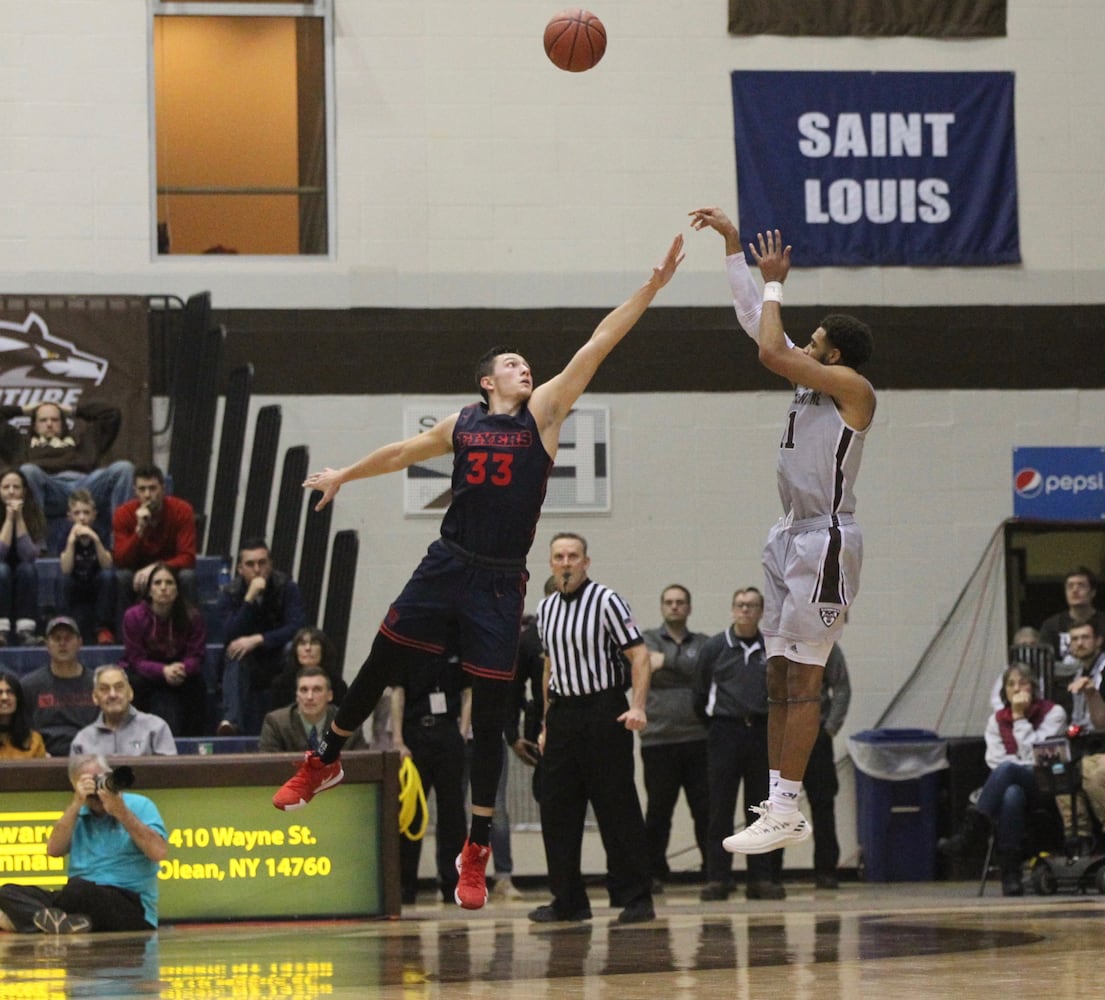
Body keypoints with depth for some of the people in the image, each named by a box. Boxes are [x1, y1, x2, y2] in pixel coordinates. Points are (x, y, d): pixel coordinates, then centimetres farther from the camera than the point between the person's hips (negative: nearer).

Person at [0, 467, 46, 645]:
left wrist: (19, 517, -22)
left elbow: (29, 555, -20)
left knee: (27, 568, -29)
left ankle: (26, 629, -34)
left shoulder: (34, 515, -7)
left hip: (22, 583, 1)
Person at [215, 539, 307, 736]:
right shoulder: (230, 594, -6)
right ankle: (231, 720, -51)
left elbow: (297, 627, -20)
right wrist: (249, 598, -30)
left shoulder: (287, 588, -7)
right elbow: (230, 636, -21)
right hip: (244, 667, 0)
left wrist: (258, 640, -29)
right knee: (236, 655, -32)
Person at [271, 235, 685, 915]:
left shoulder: (543, 413, 2)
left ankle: (477, 850, 8)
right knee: (379, 666, 7)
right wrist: (345, 475, 39)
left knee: (490, 716, 0)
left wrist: (650, 289, -12)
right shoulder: (461, 425, 9)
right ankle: (326, 762, 33)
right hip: (447, 567, 2)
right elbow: (403, 454, 26)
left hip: (501, 584, -2)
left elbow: (597, 347, -6)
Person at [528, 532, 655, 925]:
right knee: (557, 810, 5)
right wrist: (547, 723, 19)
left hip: (603, 714, -6)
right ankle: (568, 900, 13)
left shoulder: (605, 601, -6)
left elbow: (639, 655, -10)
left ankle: (635, 899, -1)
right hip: (562, 713, 6)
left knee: (618, 808, -5)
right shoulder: (546, 609, 13)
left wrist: (638, 707, -22)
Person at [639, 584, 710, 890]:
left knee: (707, 810, 0)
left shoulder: (703, 643, 14)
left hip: (698, 739, 1)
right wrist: (686, 668, -10)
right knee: (658, 812, 4)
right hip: (658, 741, -1)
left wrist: (667, 661, -9)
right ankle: (654, 873, 13)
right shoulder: (647, 640, 10)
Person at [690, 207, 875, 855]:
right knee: (780, 680, 7)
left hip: (827, 539, -10)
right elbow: (756, 322, 20)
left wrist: (775, 283, -5)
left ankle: (787, 813, -13)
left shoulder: (851, 386, -10)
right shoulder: (810, 382, 14)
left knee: (802, 680, -11)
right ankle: (781, 807, 8)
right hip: (792, 536, 10)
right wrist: (733, 242, 20)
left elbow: (771, 350, -19)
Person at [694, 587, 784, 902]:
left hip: (763, 732, 1)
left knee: (762, 808, 4)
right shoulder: (714, 647, 2)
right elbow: (700, 694, 10)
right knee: (720, 809, -2)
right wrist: (712, 726, 11)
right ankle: (717, 879, 0)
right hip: (725, 732, -1)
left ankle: (763, 877, 7)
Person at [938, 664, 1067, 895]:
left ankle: (969, 836, -44)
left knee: (1007, 770, -36)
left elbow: (1035, 755, -8)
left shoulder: (1053, 713, 4)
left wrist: (1020, 718, -8)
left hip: (1045, 791, -3)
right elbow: (995, 760, 3)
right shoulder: (997, 720, 15)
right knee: (1011, 794, -39)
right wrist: (1025, 762, -10)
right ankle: (1010, 874, -48)